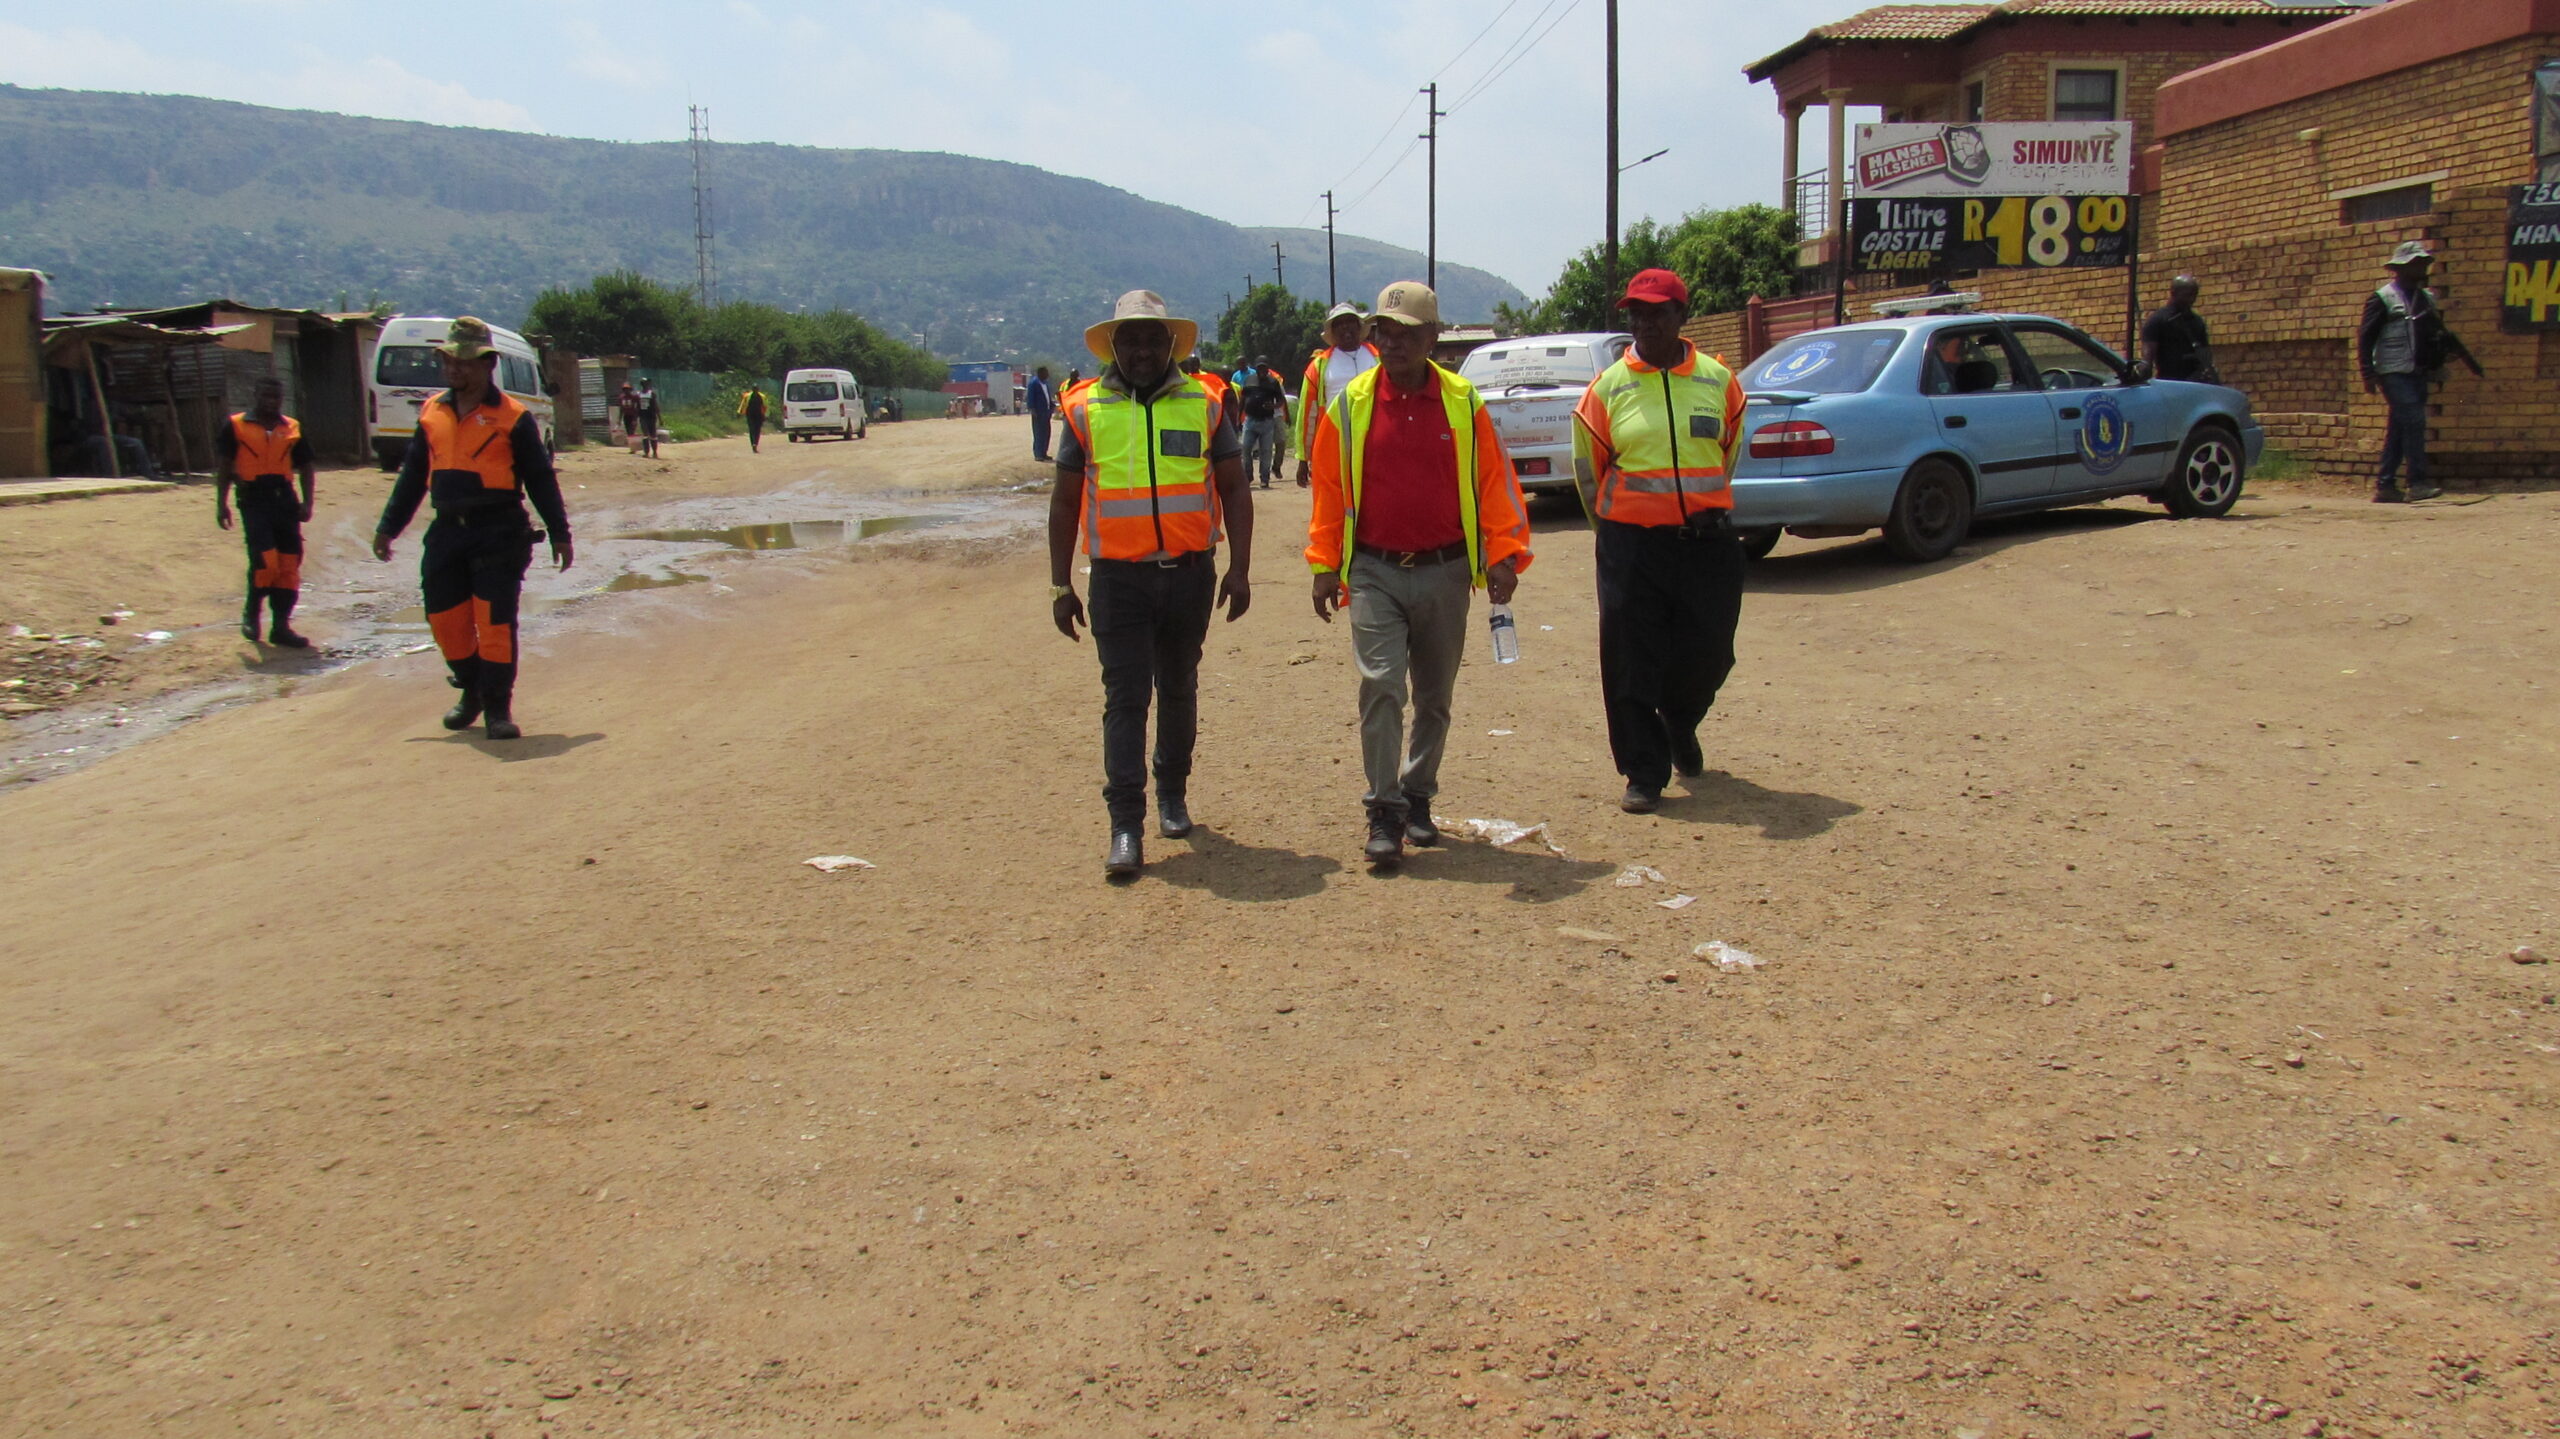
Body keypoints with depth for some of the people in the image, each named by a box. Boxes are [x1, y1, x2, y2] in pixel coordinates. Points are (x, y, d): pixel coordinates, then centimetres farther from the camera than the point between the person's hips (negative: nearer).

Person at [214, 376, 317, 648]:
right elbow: (223, 466, 5)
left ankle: (281, 626, 9)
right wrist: (221, 503, -1)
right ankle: (251, 612, 11)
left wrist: (307, 502, 6)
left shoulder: (293, 429, 13)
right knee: (265, 561, -14)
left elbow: (305, 466, 17)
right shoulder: (236, 427, 4)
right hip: (254, 500, -4)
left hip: (285, 499, 4)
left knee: (290, 564, 2)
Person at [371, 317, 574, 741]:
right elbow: (412, 475, 18)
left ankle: (498, 707, 5)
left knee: (495, 622, -6)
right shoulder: (431, 414, 11)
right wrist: (388, 527, 18)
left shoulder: (512, 416, -3)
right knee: (445, 619, 8)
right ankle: (471, 692, 29)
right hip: (447, 532, 5)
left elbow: (540, 478, 1)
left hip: (499, 532, -5)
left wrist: (559, 532, 0)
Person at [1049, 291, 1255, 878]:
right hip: (1119, 577, -1)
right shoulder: (1086, 409, 3)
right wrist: (1061, 585, 4)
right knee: (1125, 697, -6)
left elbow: (1234, 489, 8)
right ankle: (1125, 826, -6)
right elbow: (1065, 502, 8)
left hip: (1191, 572, 2)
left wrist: (1239, 568, 0)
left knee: (1179, 690, 14)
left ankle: (1173, 794, 32)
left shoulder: (1203, 405, 4)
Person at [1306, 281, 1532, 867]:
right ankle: (1384, 813, -7)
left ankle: (1418, 799, 28)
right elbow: (1328, 489, 6)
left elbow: (1495, 482, 4)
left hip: (1445, 572, 2)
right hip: (1374, 572, -2)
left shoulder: (1463, 403, 1)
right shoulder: (1350, 405, 0)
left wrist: (1504, 555, -3)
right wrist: (1325, 566, 5)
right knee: (1380, 687, -14)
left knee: (1435, 698, 12)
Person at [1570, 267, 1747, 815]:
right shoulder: (1608, 388, 1)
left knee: (1708, 653, 8)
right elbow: (1588, 468, 10)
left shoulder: (1718, 381, 5)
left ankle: (1680, 725, 40)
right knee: (1630, 663, -2)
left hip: (1707, 543, 2)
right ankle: (1644, 773, 9)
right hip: (1631, 544, -1)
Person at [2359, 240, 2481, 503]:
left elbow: (2441, 334, 24)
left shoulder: (2427, 299, 17)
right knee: (2414, 421, -17)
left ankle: (2385, 486, 10)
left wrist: (2467, 358, 20)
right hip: (2394, 373, -7)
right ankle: (2417, 483, -18)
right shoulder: (2382, 299, -4)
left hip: (2418, 374, 7)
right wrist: (2368, 373, -15)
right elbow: (2365, 336, -8)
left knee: (2399, 429, 7)